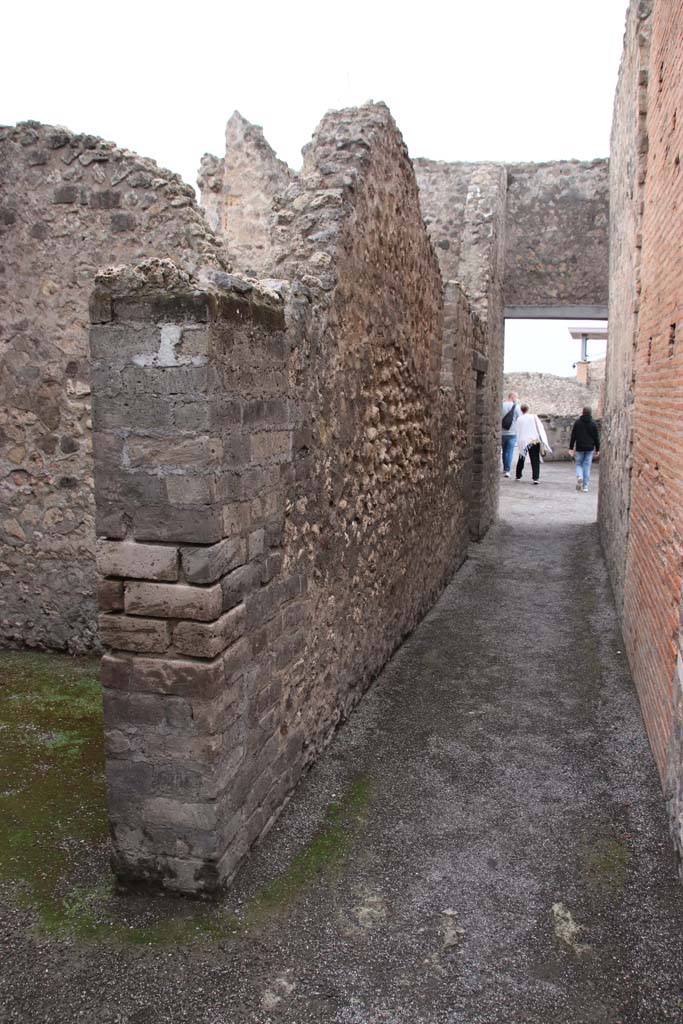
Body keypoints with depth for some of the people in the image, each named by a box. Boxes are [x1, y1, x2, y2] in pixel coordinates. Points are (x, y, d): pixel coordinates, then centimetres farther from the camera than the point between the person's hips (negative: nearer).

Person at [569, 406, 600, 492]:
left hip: (579, 448, -1)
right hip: (590, 448, 1)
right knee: (587, 466, 4)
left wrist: (571, 448, 2)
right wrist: (597, 450, 9)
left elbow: (573, 436, -1)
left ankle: (579, 476, -18)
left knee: (579, 464, 12)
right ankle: (585, 486, 4)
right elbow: (596, 437, 2)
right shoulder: (593, 423, 0)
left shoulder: (577, 422, -1)